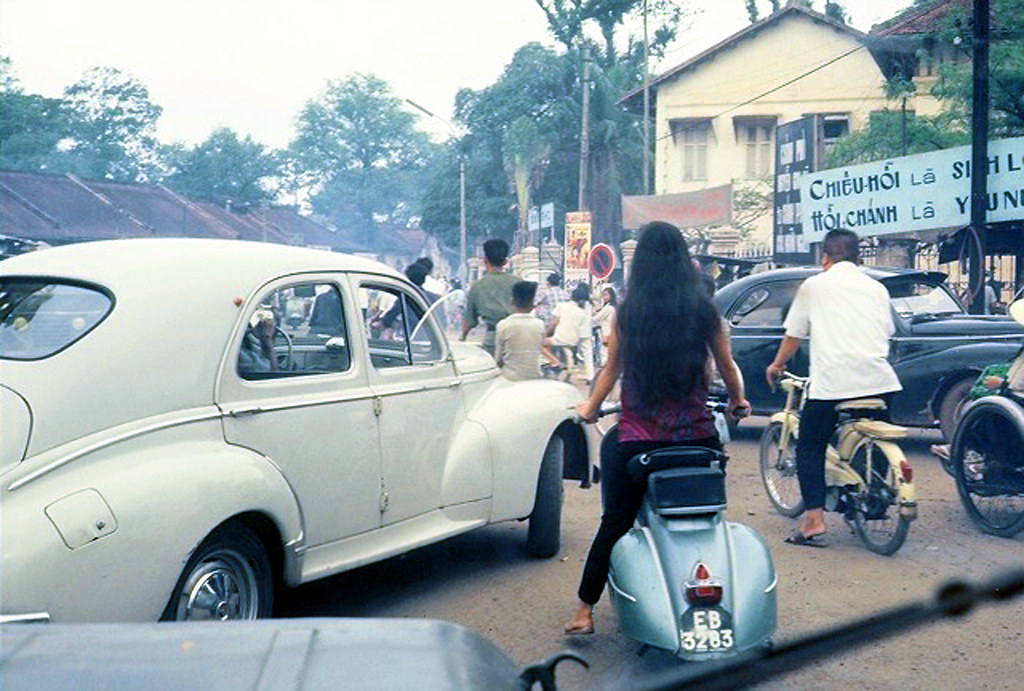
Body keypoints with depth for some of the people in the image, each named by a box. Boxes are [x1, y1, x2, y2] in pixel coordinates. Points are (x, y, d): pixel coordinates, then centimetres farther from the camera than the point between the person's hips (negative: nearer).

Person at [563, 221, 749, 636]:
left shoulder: (627, 313, -2)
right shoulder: (703, 310, -1)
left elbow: (612, 370, 5)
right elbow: (726, 366, 10)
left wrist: (590, 408, 23)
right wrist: (737, 400, 30)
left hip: (638, 437, 0)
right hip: (697, 436, 1)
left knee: (615, 523, 6)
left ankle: (584, 611, 9)